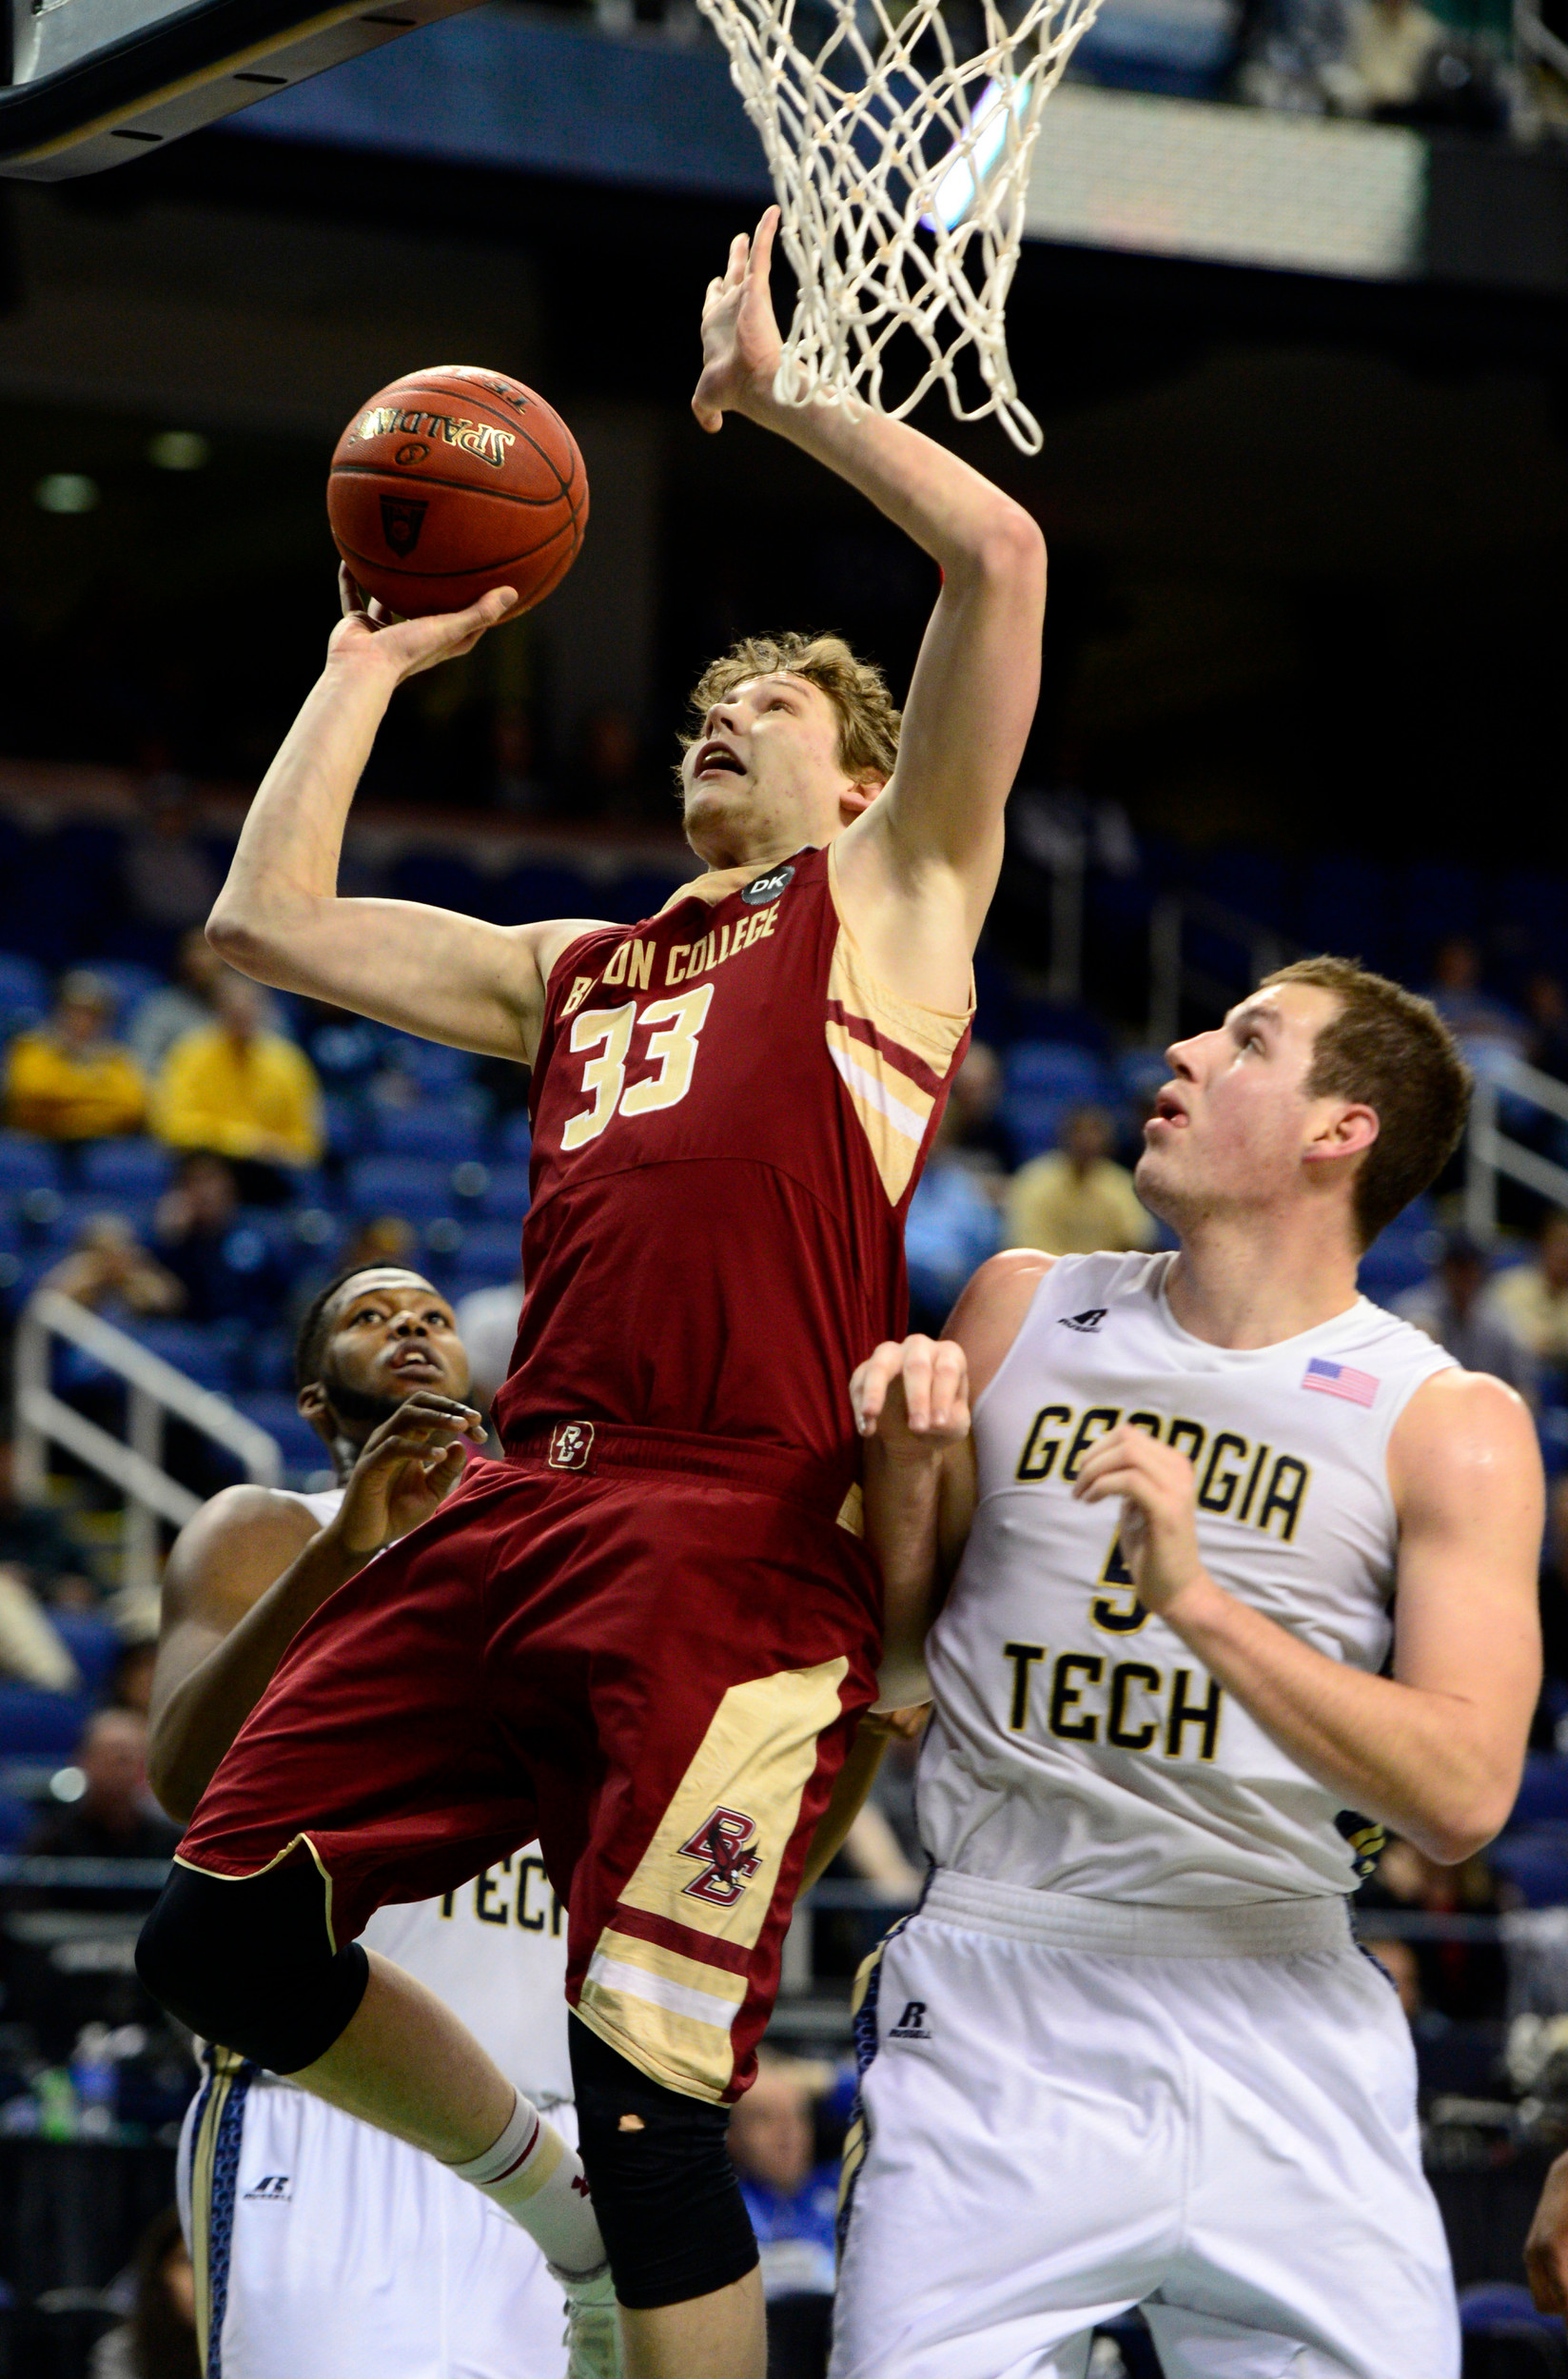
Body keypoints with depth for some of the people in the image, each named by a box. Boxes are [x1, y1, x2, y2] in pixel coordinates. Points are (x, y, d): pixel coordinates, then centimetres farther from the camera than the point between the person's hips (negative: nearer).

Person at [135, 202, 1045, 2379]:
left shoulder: (885, 890, 13)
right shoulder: (577, 968, 29)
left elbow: (1000, 552, 2)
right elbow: (267, 920, 30)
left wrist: (769, 393, 10)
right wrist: (370, 663, 33)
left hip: (732, 1544, -7)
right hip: (518, 1514, 7)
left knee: (648, 2082, -11)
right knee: (221, 1935, 3)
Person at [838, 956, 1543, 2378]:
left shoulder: (1450, 1426, -3)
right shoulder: (1022, 1312, 7)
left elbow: (1463, 1798, -14)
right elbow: (890, 1661, 14)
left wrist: (1198, 1601, -23)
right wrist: (906, 1469, -5)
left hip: (1278, 2017, -1)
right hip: (997, 2006, 1)